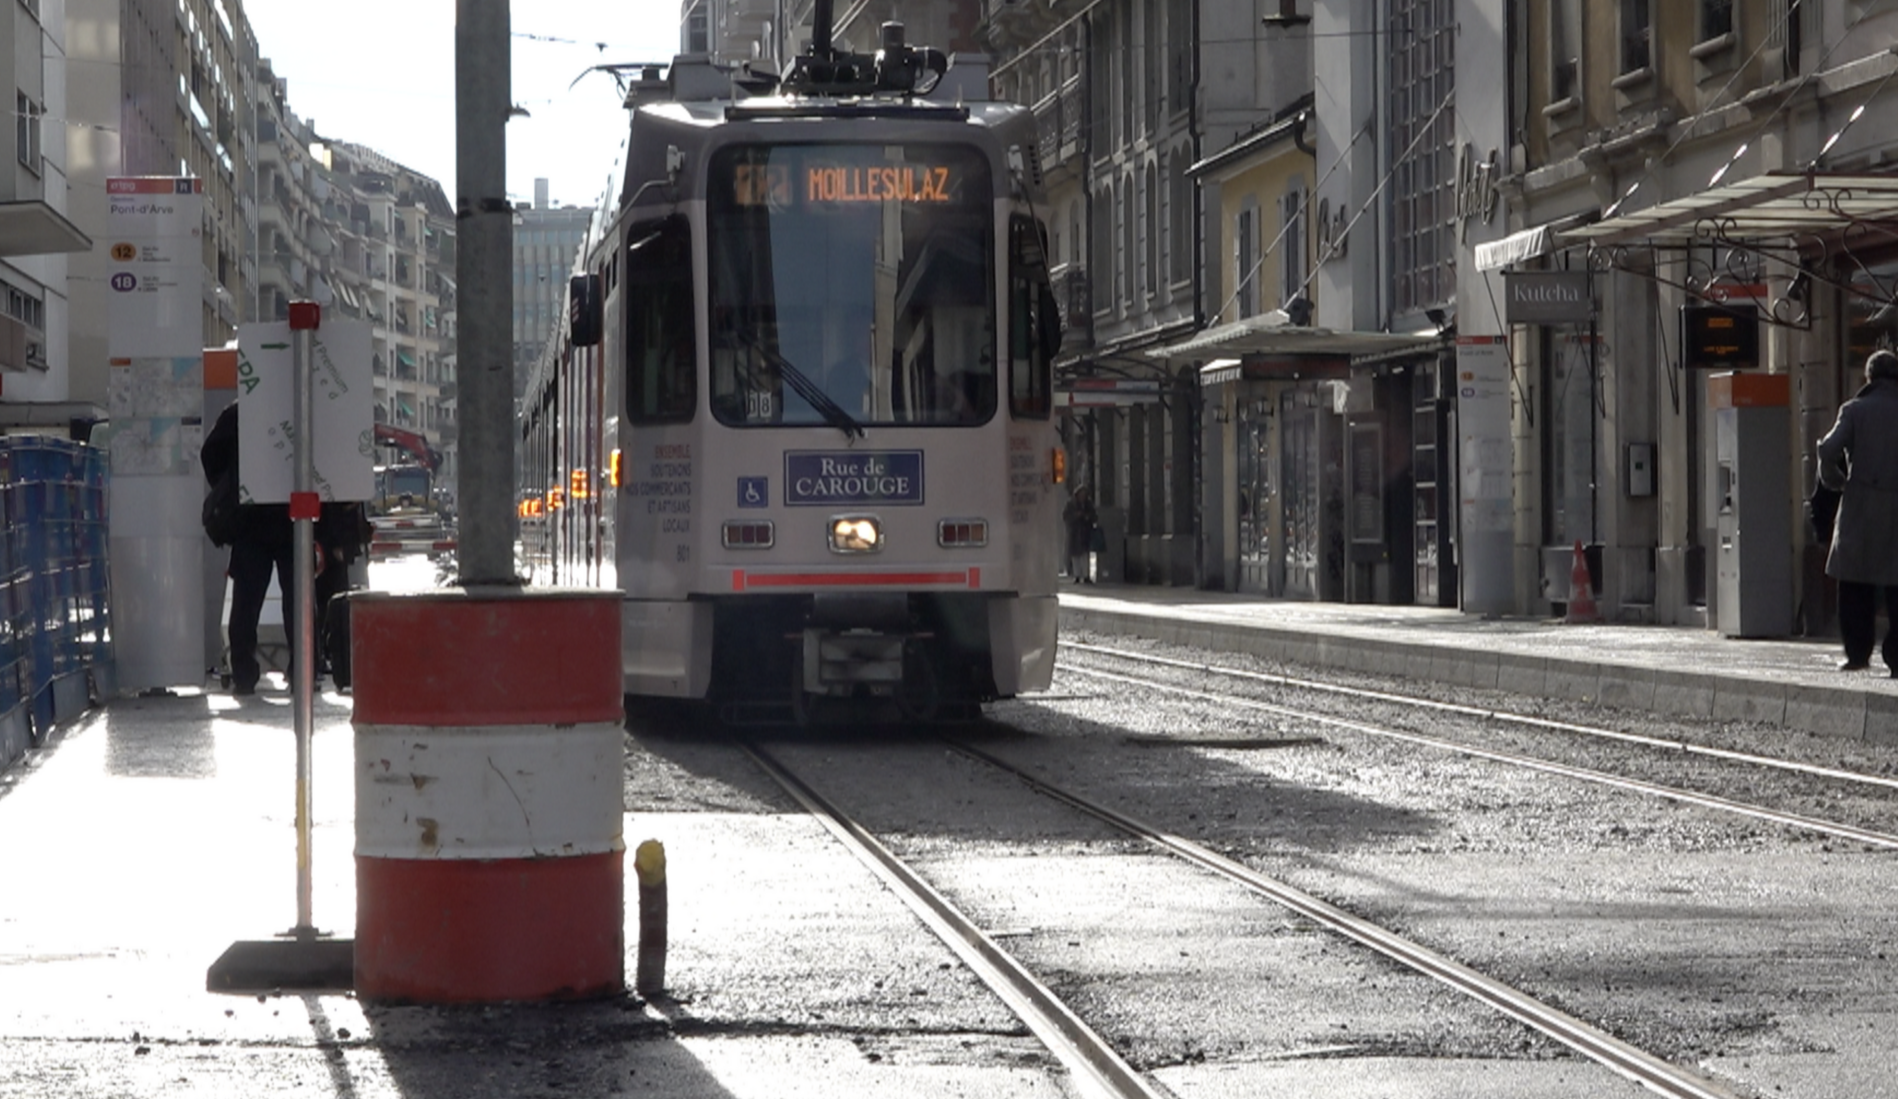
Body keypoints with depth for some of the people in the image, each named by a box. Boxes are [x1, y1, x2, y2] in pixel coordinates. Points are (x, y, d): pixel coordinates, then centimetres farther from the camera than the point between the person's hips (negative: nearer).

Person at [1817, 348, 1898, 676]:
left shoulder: (1855, 410, -1)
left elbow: (1829, 450, -11)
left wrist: (1833, 480, 6)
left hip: (1861, 506, -1)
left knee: (1855, 585, 8)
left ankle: (1858, 652, 5)